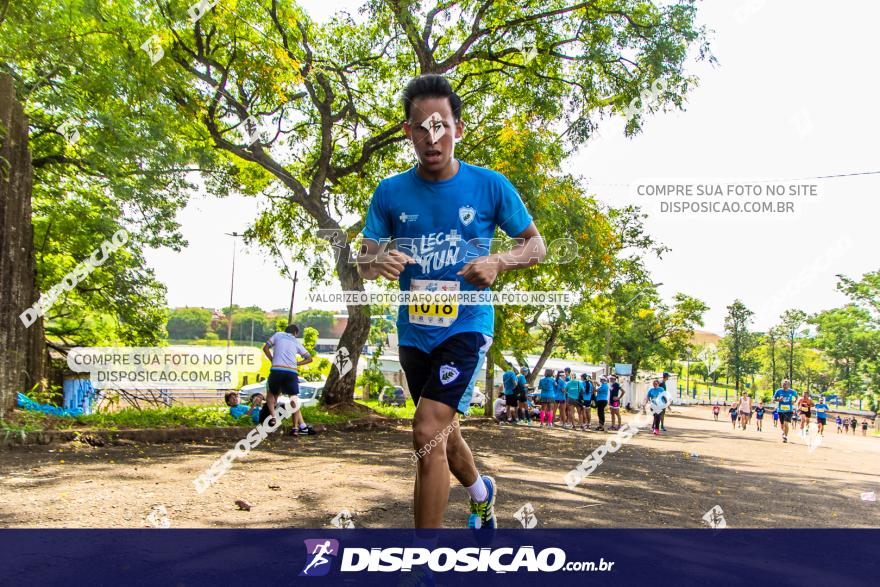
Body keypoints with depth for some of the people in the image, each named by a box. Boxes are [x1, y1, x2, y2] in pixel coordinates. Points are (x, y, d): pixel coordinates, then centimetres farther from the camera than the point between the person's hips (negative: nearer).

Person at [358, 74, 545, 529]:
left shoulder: (490, 186, -7)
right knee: (442, 432, 20)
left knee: (428, 433, -18)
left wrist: (498, 261, -16)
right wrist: (380, 261, -22)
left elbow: (535, 245, 4)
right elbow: (363, 261, 2)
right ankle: (481, 493, 52)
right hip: (414, 329, 5)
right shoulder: (390, 193, -1)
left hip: (466, 325, -4)